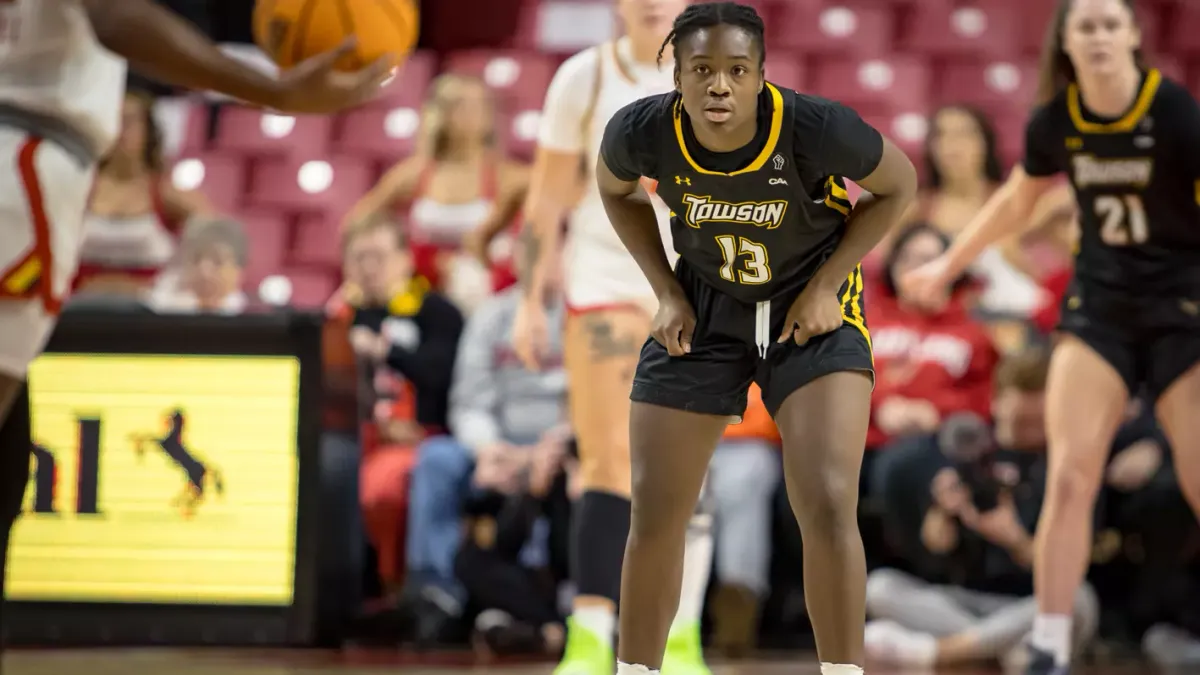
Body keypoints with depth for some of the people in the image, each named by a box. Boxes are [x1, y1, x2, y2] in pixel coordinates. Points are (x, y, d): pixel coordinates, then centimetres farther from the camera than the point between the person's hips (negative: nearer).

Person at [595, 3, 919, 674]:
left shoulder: (816, 129, -31)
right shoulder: (641, 133, -24)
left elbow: (898, 185, -9)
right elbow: (616, 190, 3)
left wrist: (826, 285, -15)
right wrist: (666, 291, -4)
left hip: (812, 309, -2)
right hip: (704, 309, 2)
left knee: (829, 507, -16)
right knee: (655, 516, 3)